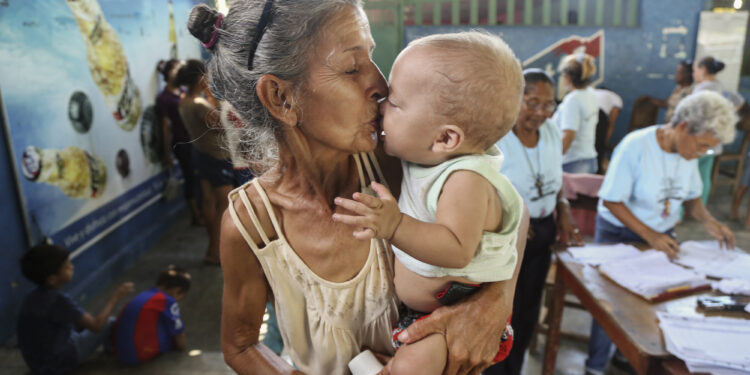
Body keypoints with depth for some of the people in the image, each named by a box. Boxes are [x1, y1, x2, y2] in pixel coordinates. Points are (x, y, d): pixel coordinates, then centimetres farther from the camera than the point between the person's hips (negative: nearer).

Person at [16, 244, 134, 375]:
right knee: (111, 323, 0)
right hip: (58, 364, -8)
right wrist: (115, 298, -13)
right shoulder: (58, 300, -27)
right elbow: (96, 326, -22)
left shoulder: (33, 297, -2)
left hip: (37, 363, 8)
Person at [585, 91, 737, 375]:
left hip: (662, 235, 6)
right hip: (619, 234, -5)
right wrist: (649, 235, -27)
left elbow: (691, 196, 8)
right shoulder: (635, 147, -25)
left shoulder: (688, 152, -5)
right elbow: (611, 202, -22)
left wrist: (707, 220, -12)